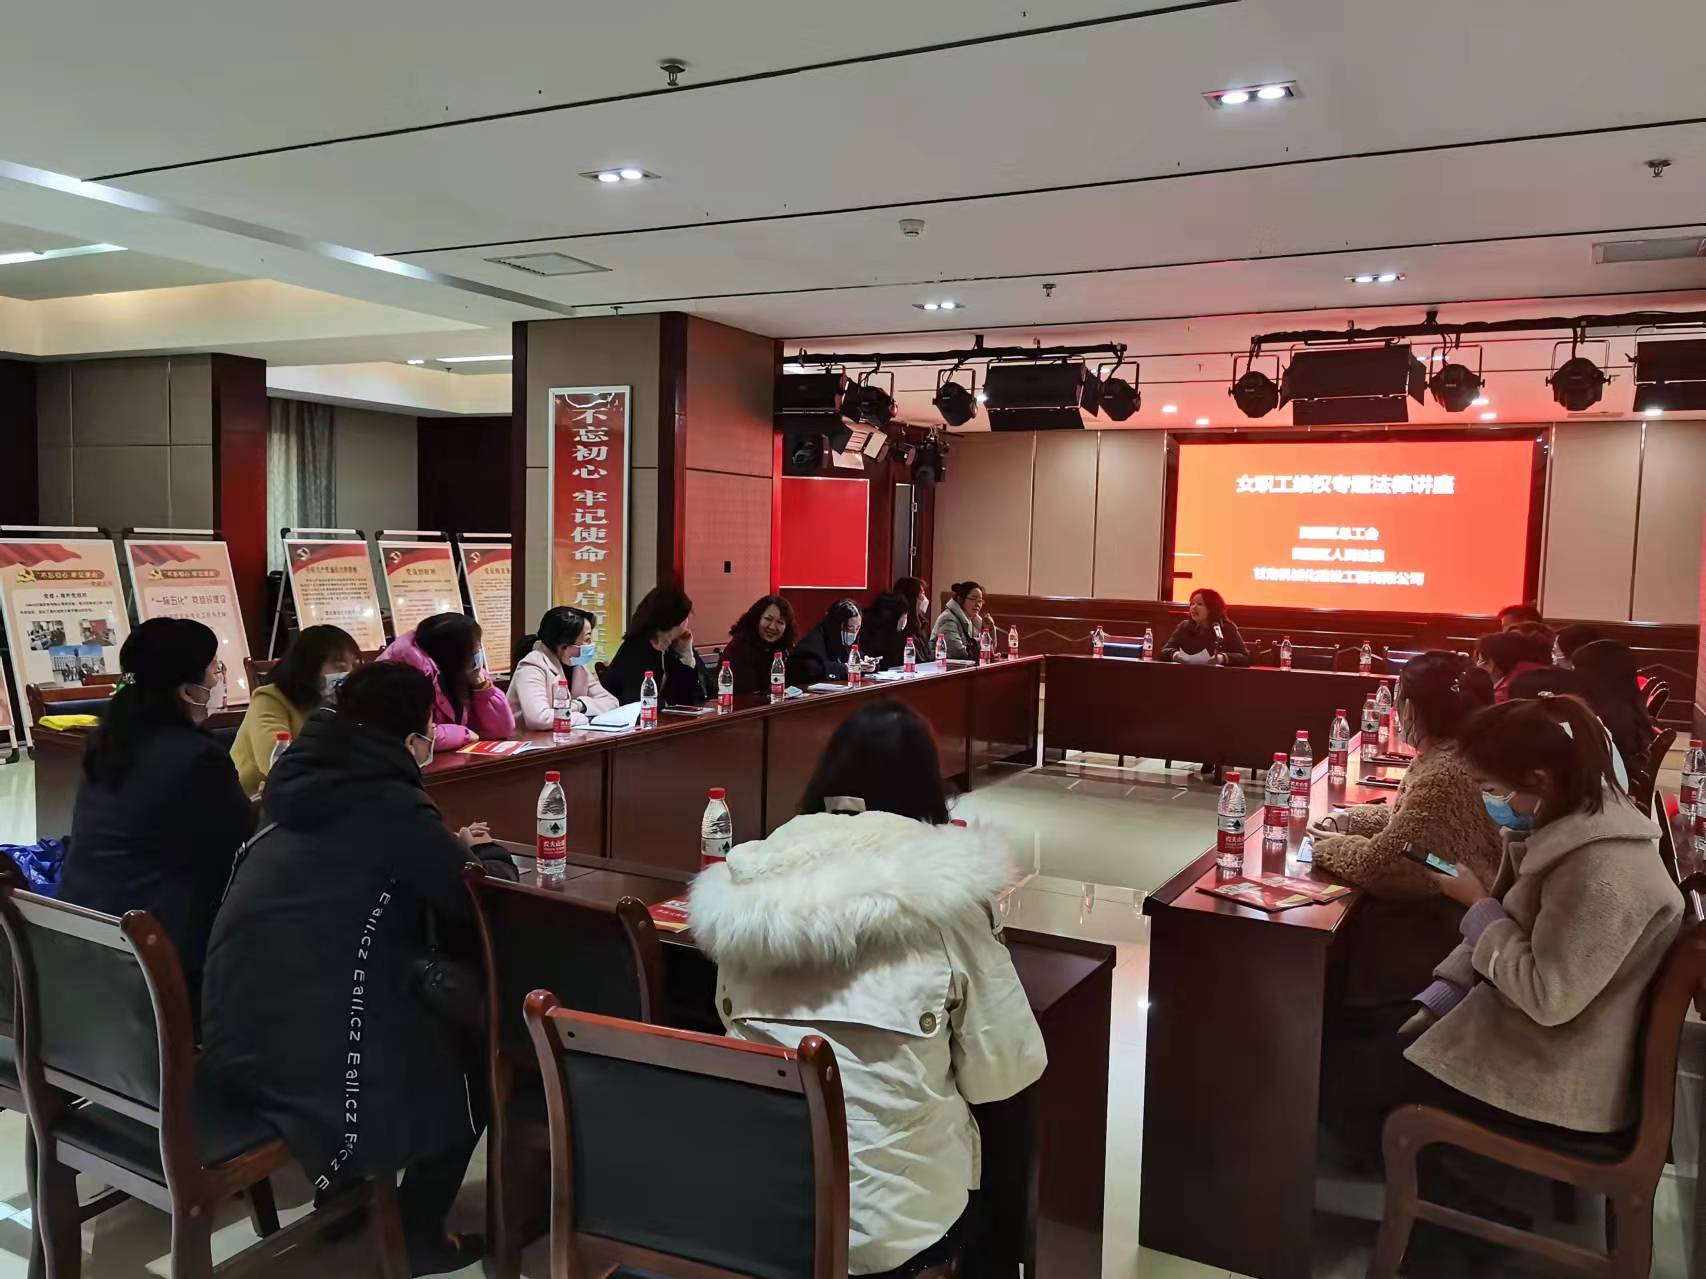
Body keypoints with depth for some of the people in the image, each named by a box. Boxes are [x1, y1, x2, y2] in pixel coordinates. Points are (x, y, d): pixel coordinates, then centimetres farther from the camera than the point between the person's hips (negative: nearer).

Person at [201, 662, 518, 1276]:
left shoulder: (304, 784, 7)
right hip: (309, 1056, -8)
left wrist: (449, 849, 19)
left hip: (235, 1038, 8)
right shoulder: (389, 804, -16)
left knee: (432, 1013, 29)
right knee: (473, 1049, 16)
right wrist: (483, 851, 11)